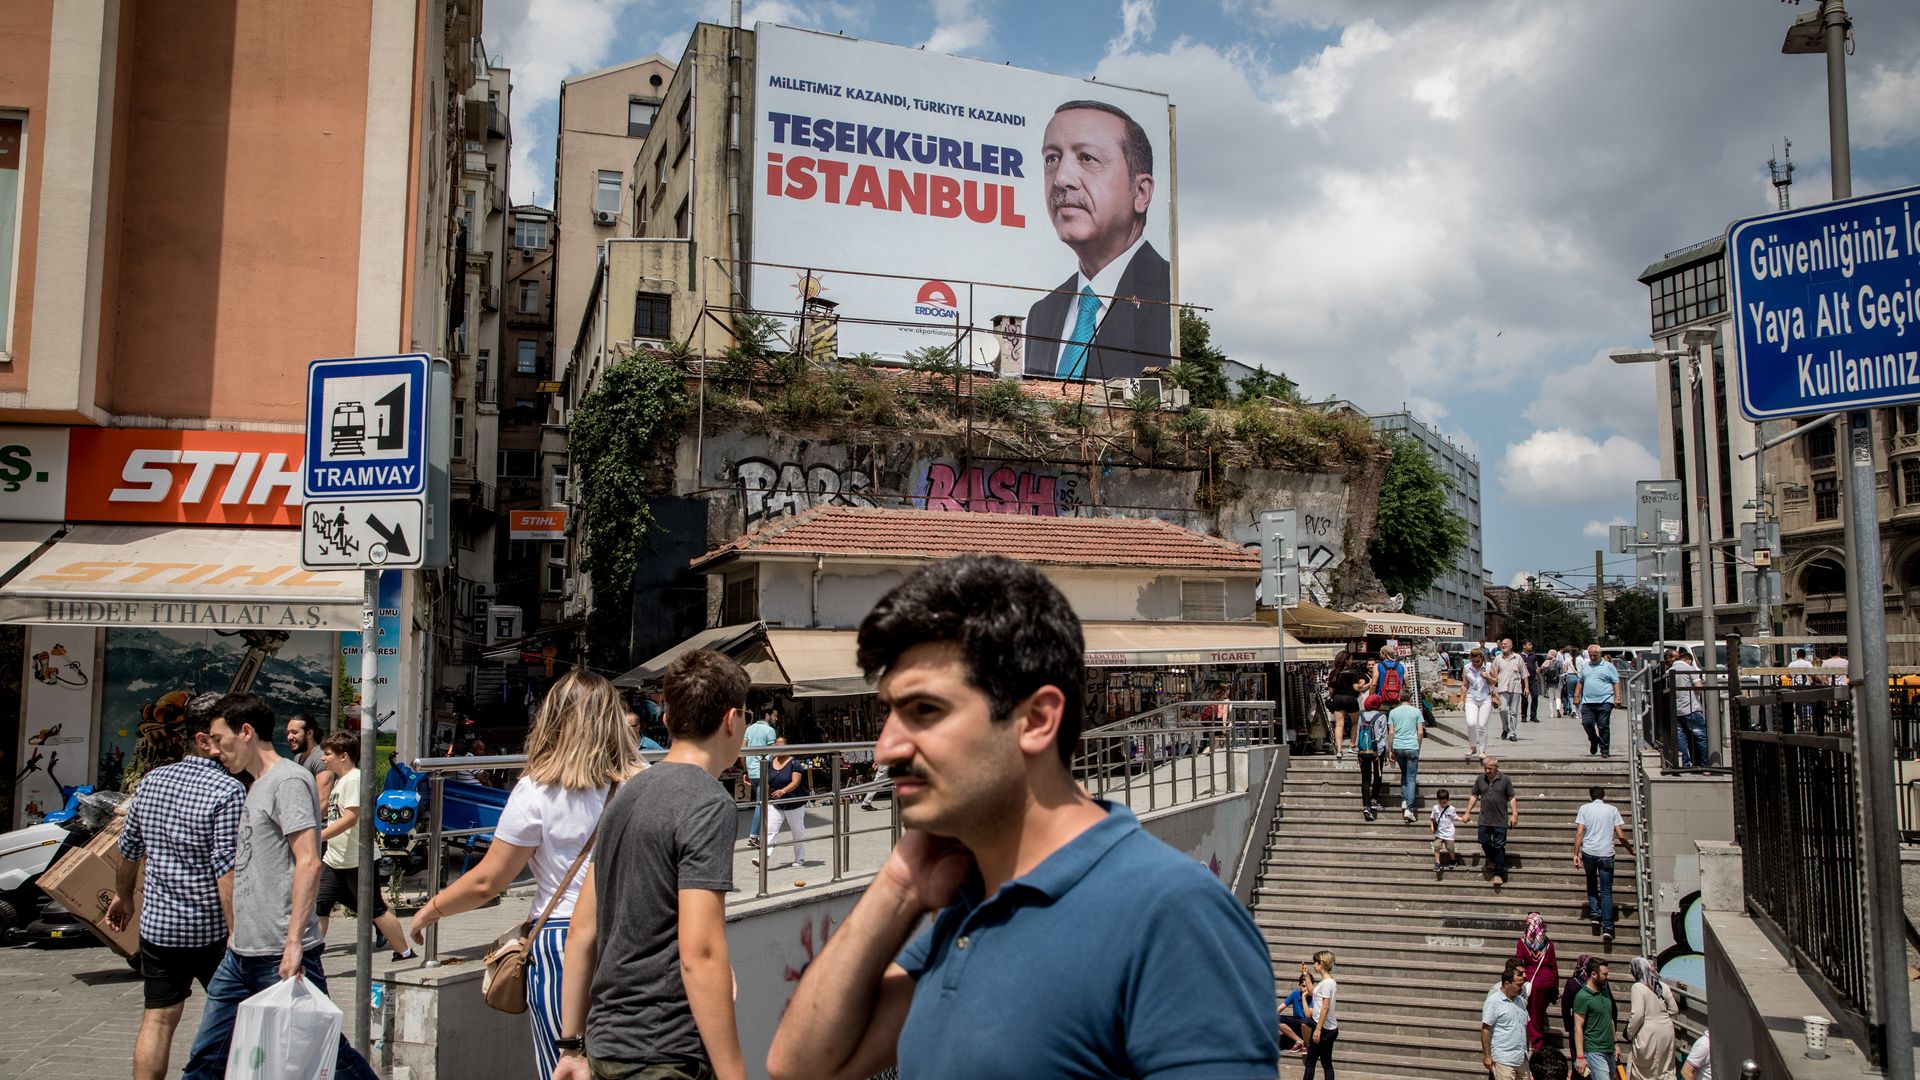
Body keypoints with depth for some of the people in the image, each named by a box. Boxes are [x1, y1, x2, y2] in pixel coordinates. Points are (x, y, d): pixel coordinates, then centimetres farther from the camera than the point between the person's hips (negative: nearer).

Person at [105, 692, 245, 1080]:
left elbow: (128, 849, 17)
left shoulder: (150, 781, 5)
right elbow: (227, 871, -21)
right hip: (210, 927, -5)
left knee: (157, 1019, 8)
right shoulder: (228, 791, -17)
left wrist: (122, 896, 33)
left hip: (156, 923, 5)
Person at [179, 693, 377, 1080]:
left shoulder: (289, 780, -11)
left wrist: (293, 943, -25)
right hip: (240, 954, 9)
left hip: (281, 957, -9)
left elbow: (308, 863, -20)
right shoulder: (257, 786, 18)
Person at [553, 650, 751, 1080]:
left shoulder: (629, 794, 10)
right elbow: (699, 952, -23)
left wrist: (573, 1045, 17)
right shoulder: (708, 805, -15)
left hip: (606, 1045, 8)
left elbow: (582, 932, 12)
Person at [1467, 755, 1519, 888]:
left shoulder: (1505, 780, -3)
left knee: (1499, 846, -1)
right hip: (1484, 820, 3)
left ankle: (1498, 874, 5)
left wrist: (1514, 814, -7)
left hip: (1500, 821, -3)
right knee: (1484, 841, 4)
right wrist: (1468, 812, 9)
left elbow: (1512, 798, 0)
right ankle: (1492, 859, 35)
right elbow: (1474, 797, 12)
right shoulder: (1480, 780, 5)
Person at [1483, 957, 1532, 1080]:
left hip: (1522, 1059, 7)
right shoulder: (1493, 1001, -10)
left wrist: (1527, 1050, 19)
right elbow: (1485, 1029, -11)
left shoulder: (1521, 1000, 12)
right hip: (1503, 1059, -7)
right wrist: (1486, 1056, -12)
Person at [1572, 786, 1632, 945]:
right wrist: (1631, 850, 18)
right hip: (1606, 854, 0)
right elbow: (1621, 835, 2)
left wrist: (1576, 854, -1)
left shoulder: (1585, 808, 4)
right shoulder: (1612, 810, 5)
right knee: (1606, 891, 2)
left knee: (1591, 884, 25)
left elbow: (1579, 833, -3)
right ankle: (1607, 927, -7)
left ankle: (1594, 914, 15)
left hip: (1588, 852, 0)